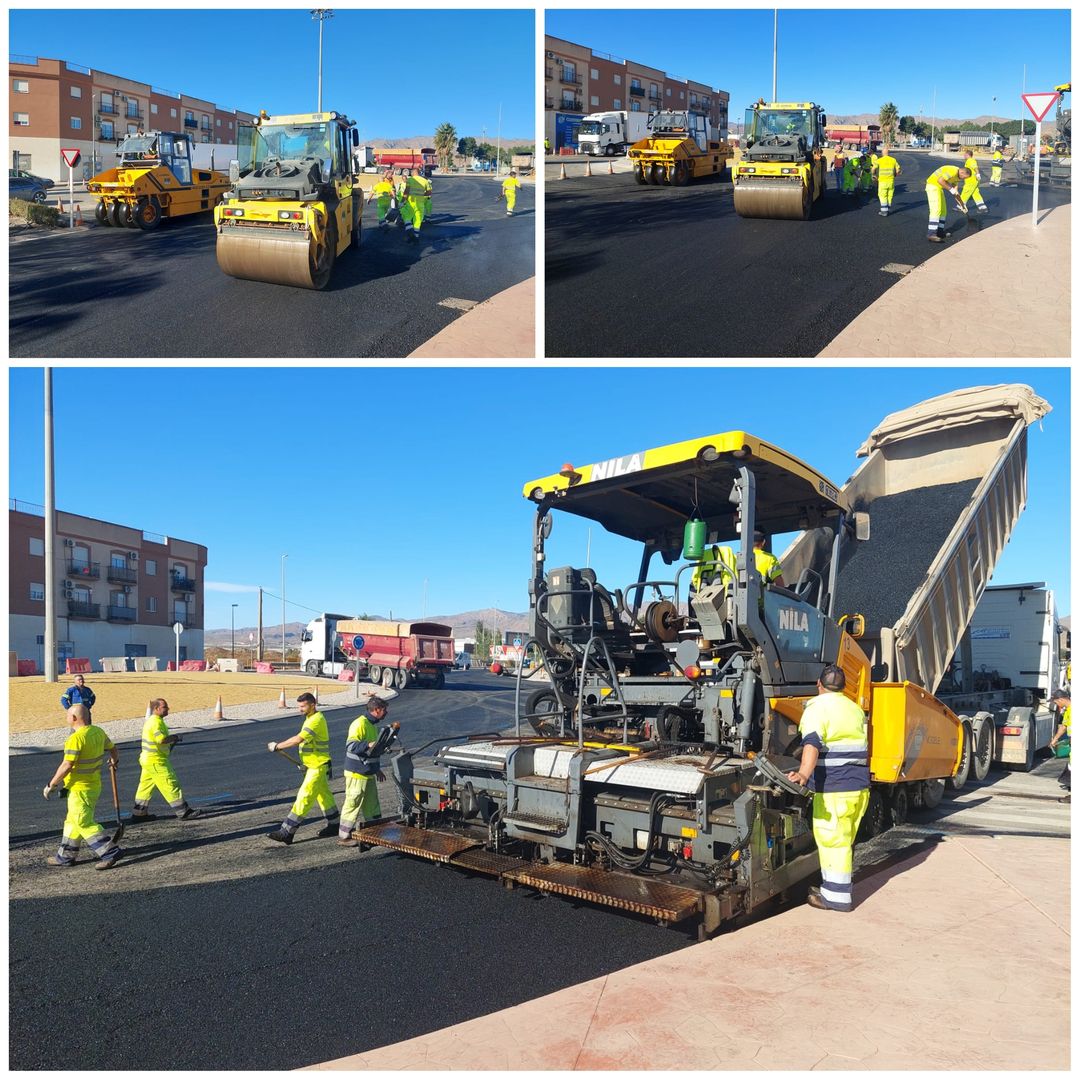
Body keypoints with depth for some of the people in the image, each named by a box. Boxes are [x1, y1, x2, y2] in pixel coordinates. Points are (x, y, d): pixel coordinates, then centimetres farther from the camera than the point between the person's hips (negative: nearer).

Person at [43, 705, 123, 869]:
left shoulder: (76, 738, -23)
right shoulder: (98, 732, 3)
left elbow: (67, 765, -25)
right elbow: (113, 750, 15)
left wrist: (51, 784, -14)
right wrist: (114, 761, 37)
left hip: (79, 789, -9)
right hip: (94, 785, 9)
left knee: (84, 823, -3)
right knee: (73, 820, 20)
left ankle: (110, 852, -6)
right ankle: (65, 856, 31)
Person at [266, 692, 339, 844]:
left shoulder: (316, 720, -22)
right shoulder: (312, 718, 11)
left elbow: (298, 739, -28)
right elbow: (303, 739, 16)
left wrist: (277, 746, -20)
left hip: (317, 767, -10)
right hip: (313, 765, 10)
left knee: (304, 798, -8)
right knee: (324, 795, 18)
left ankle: (287, 832, -7)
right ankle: (333, 825, 29)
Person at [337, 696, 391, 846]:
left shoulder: (373, 725, 15)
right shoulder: (359, 723, -17)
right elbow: (351, 745, -27)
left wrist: (377, 769, 27)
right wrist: (368, 745, -40)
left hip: (368, 773, 10)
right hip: (357, 773, -10)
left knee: (372, 804, 16)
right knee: (352, 804, -2)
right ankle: (344, 836, 8)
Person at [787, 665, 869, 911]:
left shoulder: (817, 708, -9)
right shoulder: (855, 709, 16)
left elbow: (812, 744, -26)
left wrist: (804, 773, -38)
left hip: (834, 788, -8)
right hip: (860, 786, 8)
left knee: (832, 840, -2)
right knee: (842, 841, 17)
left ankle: (837, 897, 1)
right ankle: (832, 888, 26)